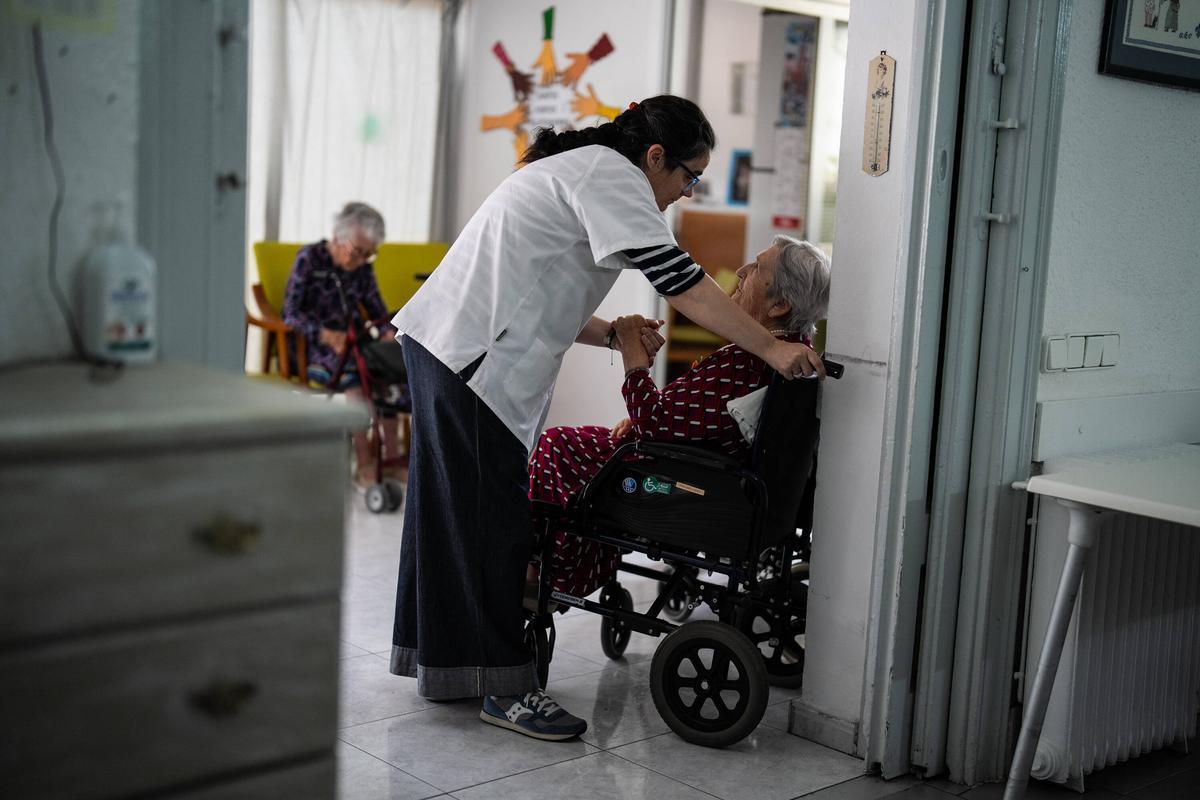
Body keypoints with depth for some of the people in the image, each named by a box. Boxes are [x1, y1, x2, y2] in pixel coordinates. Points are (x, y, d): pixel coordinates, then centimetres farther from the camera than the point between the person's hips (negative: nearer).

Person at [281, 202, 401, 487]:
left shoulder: (362, 268, 12)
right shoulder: (310, 258, -4)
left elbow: (377, 310, 14)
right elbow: (291, 313, -11)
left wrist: (388, 331, -11)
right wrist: (326, 335, -27)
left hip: (349, 342, 5)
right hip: (310, 347, -5)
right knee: (354, 368, -35)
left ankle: (391, 456, -26)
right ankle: (363, 463, -36)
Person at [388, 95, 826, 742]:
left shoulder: (579, 170, 24)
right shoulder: (610, 173, -8)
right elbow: (679, 280, -18)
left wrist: (612, 335, 14)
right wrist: (771, 349, -18)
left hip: (444, 344, 10)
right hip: (474, 359, -10)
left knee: (451, 508, 13)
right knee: (490, 517, -6)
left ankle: (439, 661, 22)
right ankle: (504, 687, 0)